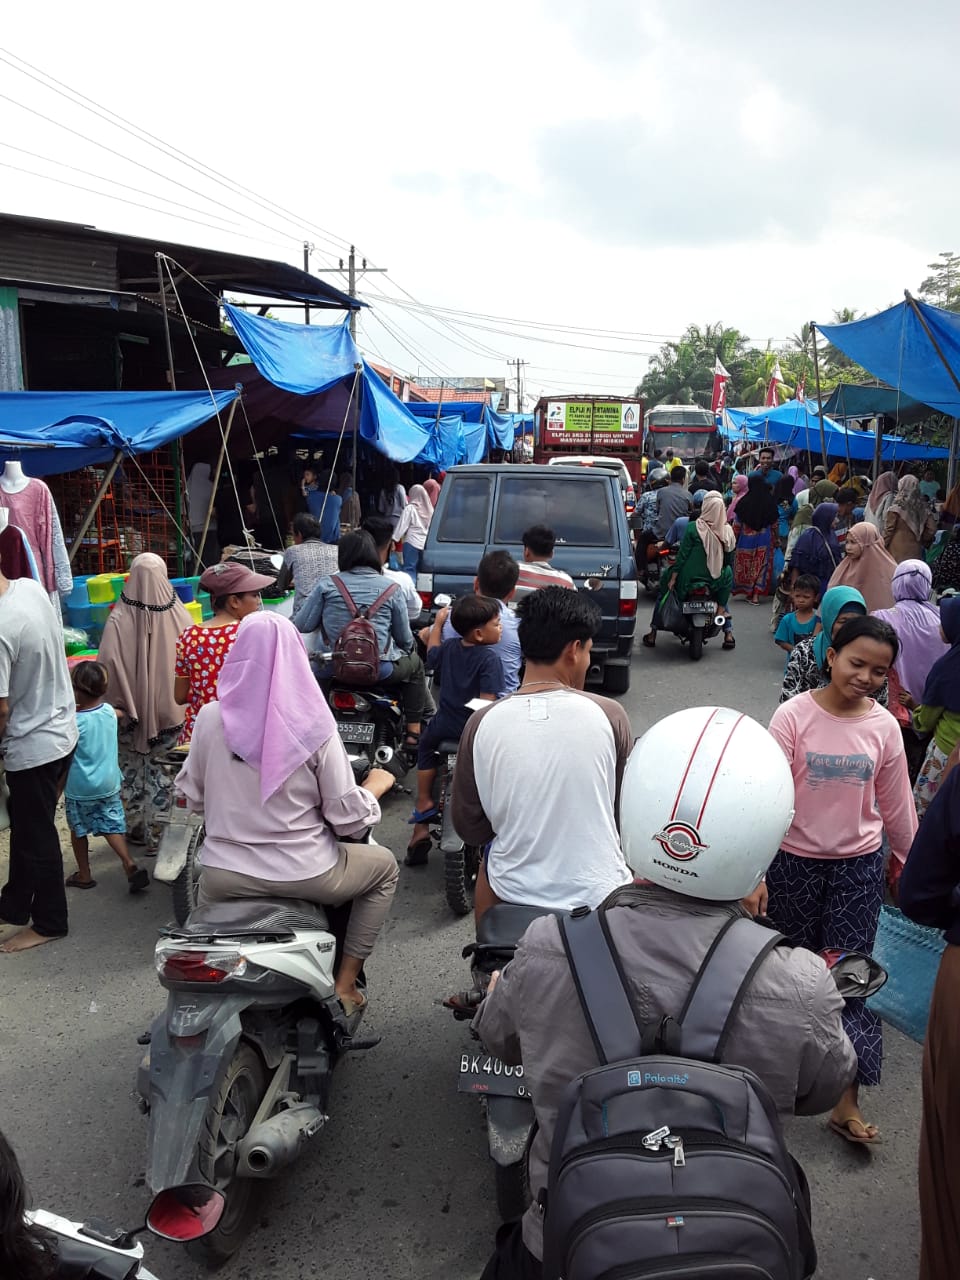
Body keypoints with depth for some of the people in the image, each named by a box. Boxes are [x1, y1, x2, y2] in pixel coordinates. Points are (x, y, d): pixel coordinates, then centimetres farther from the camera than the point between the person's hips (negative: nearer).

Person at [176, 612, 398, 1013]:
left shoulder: (210, 718, -8)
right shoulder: (315, 727, -15)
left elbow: (192, 798, 3)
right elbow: (348, 818, -11)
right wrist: (375, 786, 9)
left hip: (224, 876, 3)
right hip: (303, 873, -3)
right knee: (385, 866, 24)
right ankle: (345, 980, 22)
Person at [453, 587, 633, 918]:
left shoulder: (481, 725, -12)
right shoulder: (609, 716, -14)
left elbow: (469, 828, -2)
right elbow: (623, 811, -1)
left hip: (514, 895, 2)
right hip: (599, 897, -1)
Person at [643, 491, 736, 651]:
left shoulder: (693, 527, -12)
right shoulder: (728, 531, -4)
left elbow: (682, 554, -10)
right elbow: (729, 558, 5)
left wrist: (673, 578, -5)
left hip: (690, 578, -2)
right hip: (715, 581, 2)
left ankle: (652, 634, 22)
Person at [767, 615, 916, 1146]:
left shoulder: (884, 726, -5)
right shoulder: (794, 715, -14)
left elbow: (896, 803, 8)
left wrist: (908, 859, 16)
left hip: (859, 864, 2)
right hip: (794, 859, -1)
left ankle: (847, 1102, 10)